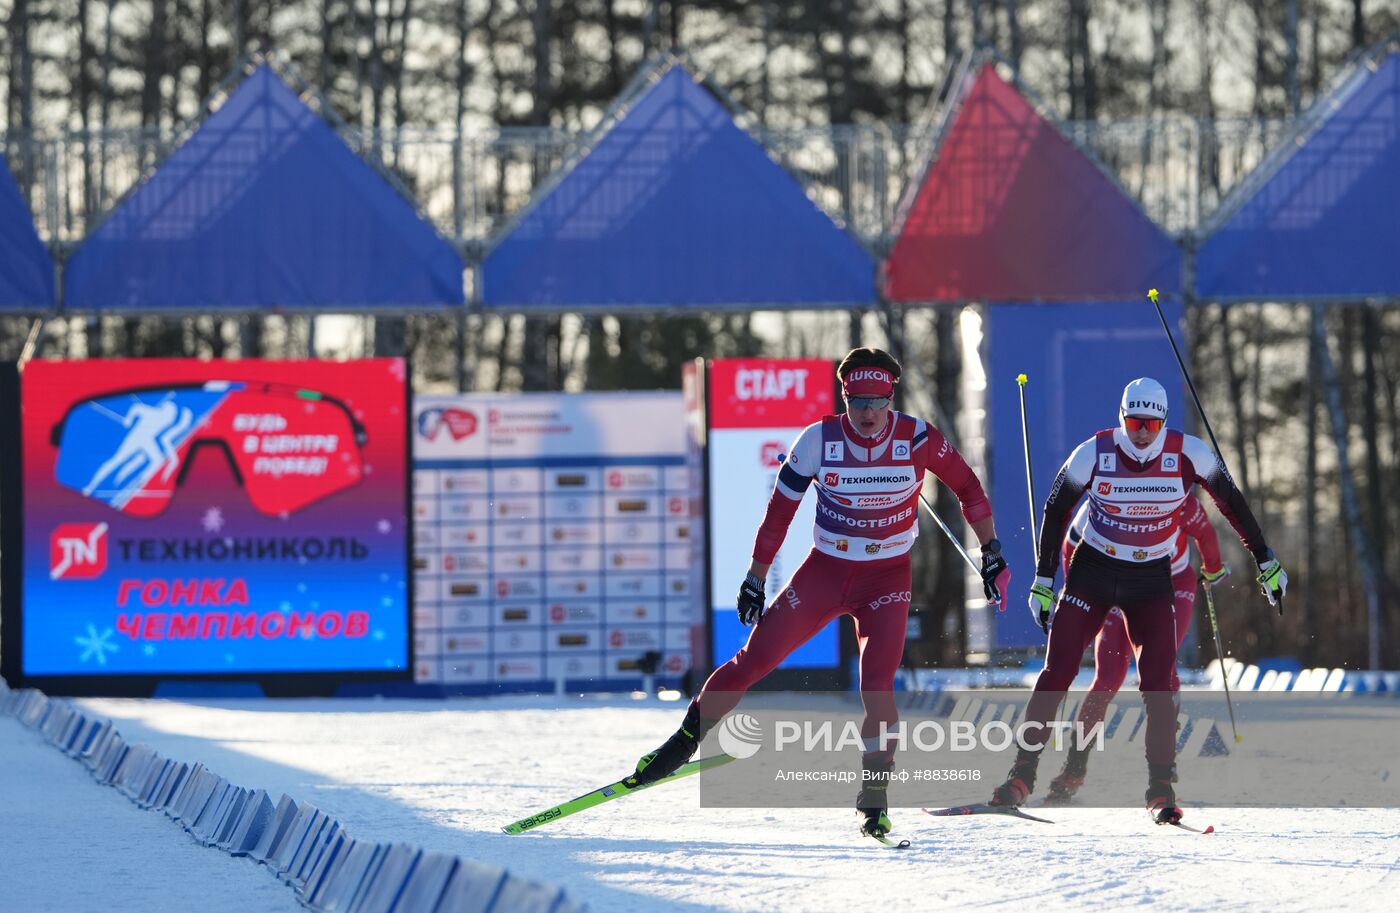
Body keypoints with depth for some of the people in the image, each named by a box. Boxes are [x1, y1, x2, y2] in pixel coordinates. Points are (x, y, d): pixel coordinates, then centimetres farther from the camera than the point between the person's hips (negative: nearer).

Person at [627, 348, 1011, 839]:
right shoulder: (819, 440, -13)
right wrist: (755, 579, 0)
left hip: (887, 578, -1)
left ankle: (874, 798, -7)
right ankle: (684, 743, 14)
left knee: (876, 684, -19)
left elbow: (967, 488, 1)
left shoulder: (918, 439, -14)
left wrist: (991, 554, 2)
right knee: (754, 659, -2)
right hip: (824, 571, 1)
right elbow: (780, 509, -3)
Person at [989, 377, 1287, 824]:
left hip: (1151, 581, 0)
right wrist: (1043, 579, -2)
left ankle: (1161, 789, -5)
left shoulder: (1187, 454, -14)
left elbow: (1231, 502, 0)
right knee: (1057, 672, -7)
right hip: (1092, 571, 0)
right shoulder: (1094, 453, -16)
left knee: (1159, 683, -12)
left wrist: (1265, 560, 4)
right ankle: (1022, 774, 1)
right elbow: (1056, 510, -3)